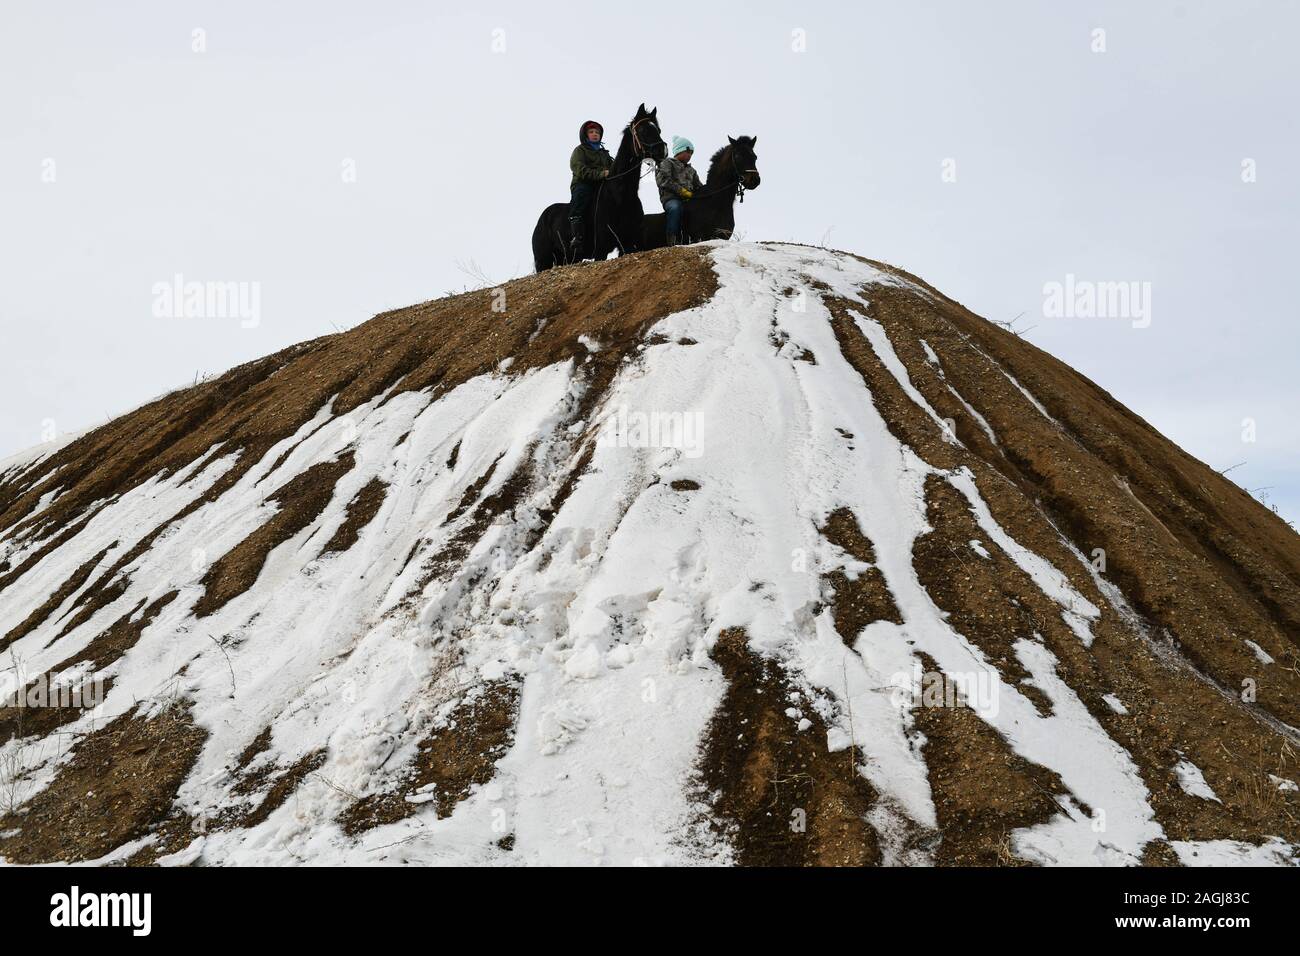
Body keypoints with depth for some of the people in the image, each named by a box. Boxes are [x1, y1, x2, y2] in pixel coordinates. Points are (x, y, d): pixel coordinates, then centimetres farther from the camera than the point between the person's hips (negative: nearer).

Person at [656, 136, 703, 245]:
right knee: (675, 208, -41)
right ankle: (672, 240, -44)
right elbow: (663, 180, -6)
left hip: (689, 199, 6)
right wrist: (681, 190, -13)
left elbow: (698, 187, 28)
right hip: (671, 198, -6)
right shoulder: (668, 163, 12)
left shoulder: (691, 170, 32)